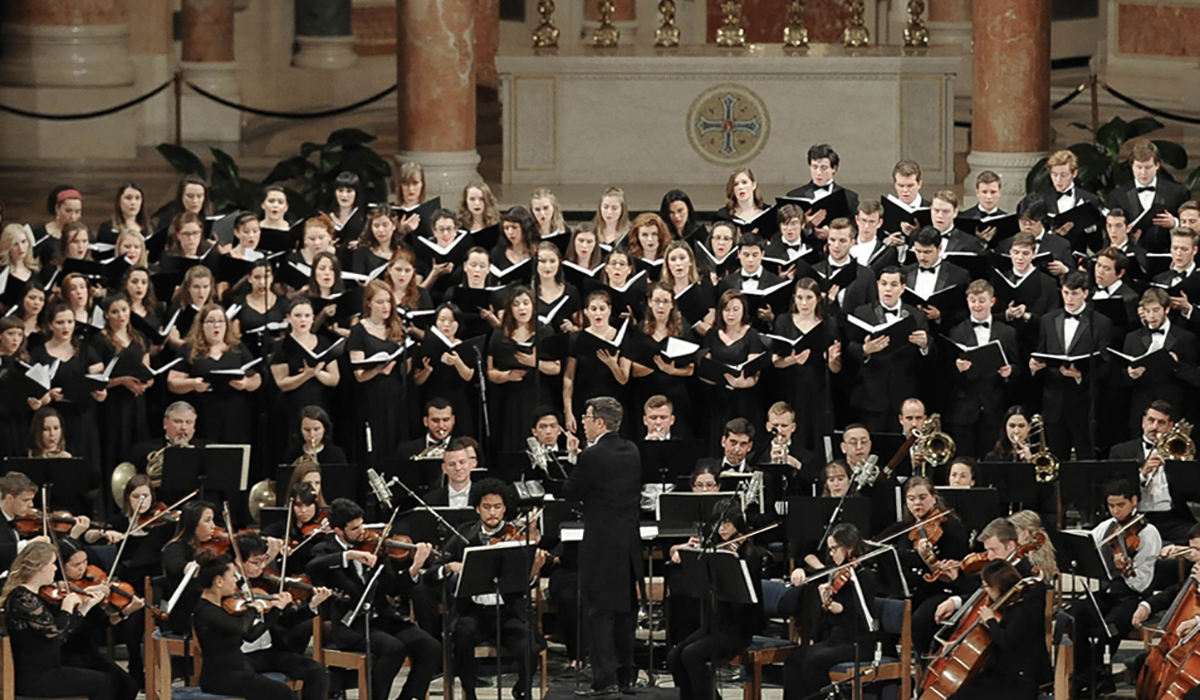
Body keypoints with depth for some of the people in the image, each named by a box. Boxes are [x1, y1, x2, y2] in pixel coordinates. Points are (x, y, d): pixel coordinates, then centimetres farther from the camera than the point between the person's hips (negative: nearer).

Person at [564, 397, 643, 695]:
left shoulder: (592, 457, -18)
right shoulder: (632, 452, 5)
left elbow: (571, 492, -8)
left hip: (601, 545, -7)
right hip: (630, 543, 7)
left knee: (600, 611, -3)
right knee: (624, 609, 16)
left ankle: (605, 676, -8)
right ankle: (626, 673, 23)